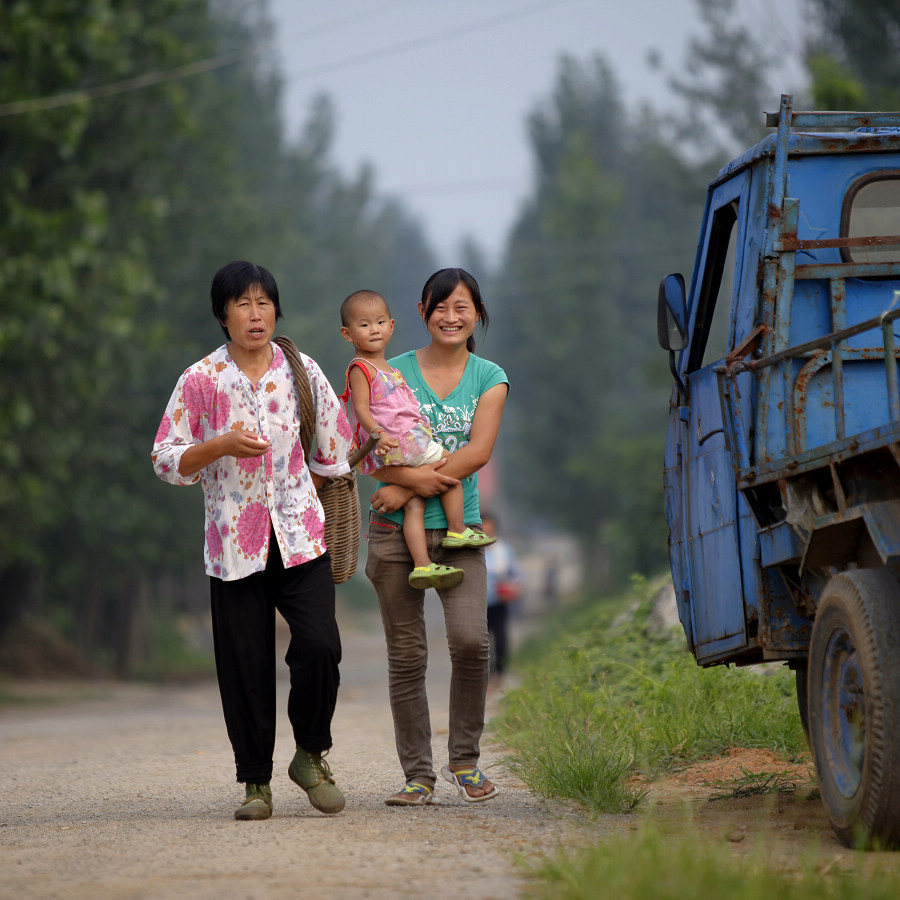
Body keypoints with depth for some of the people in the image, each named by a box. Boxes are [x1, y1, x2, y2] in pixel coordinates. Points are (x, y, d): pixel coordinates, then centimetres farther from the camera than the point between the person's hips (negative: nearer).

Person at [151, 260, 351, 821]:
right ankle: (256, 781, 13)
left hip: (300, 537, 1)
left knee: (320, 646, -15)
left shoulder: (302, 373, 5)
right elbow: (167, 460, -1)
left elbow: (334, 450, 16)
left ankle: (311, 754, 8)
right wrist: (222, 445, -15)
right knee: (245, 664, -1)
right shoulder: (202, 380, -1)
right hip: (235, 543, -1)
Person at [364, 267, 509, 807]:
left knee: (471, 639, -18)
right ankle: (419, 776, 7)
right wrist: (412, 476, -20)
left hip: (458, 529, 0)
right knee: (407, 656, 0)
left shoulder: (489, 378, 8)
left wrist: (408, 490, -12)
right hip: (396, 533, 0)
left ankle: (465, 759, 1)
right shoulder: (394, 372, 7)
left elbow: (478, 451, -5)